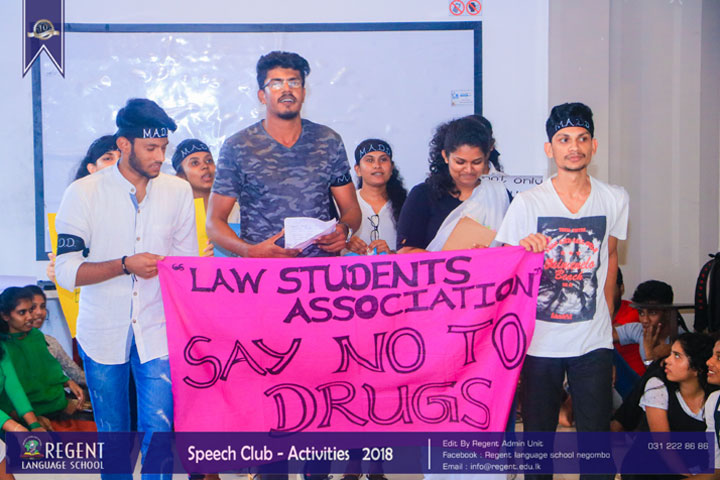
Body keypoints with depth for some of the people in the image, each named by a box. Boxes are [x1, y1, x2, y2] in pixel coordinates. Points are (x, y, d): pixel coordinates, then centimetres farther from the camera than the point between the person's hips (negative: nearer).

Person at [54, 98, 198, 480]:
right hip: (102, 333, 0)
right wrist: (125, 265, -21)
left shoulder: (178, 191, 1)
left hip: (158, 331, 1)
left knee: (159, 430, -6)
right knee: (112, 435, 12)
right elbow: (66, 271, -9)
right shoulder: (83, 194, -6)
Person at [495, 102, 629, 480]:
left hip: (593, 342, 2)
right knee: (538, 434, 10)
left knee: (596, 433, 5)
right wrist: (523, 248, -25)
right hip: (539, 339, -1)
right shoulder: (527, 203, -7)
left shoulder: (614, 199, 2)